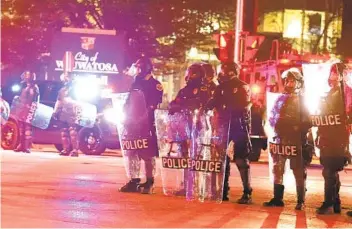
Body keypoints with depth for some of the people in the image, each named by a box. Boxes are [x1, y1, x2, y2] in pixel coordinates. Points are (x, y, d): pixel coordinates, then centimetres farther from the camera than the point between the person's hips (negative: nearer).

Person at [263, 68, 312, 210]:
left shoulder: (302, 100, 4)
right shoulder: (280, 99, 14)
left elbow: (307, 122, -3)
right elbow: (272, 118, 15)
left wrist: (298, 129, -17)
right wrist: (277, 126, -2)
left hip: (297, 141, -4)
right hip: (280, 140, 4)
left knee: (299, 171, -1)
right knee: (277, 169, 6)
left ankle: (301, 201, 4)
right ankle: (277, 198, 13)